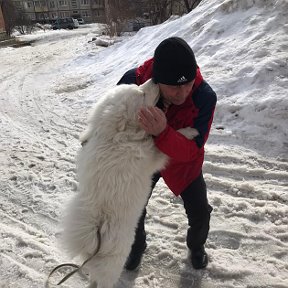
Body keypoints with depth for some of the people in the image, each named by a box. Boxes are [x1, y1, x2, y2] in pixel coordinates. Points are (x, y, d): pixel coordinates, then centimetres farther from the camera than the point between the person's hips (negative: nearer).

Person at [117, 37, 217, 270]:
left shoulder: (205, 97, -36)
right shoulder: (132, 81, -31)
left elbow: (191, 150, -37)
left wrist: (162, 133, -55)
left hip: (183, 163, -1)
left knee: (199, 214, 9)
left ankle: (196, 246, 45)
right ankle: (137, 247, 46)